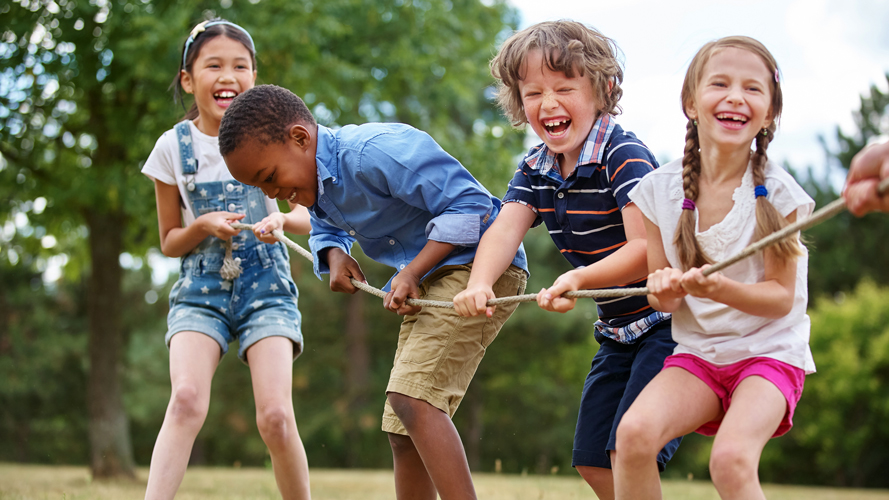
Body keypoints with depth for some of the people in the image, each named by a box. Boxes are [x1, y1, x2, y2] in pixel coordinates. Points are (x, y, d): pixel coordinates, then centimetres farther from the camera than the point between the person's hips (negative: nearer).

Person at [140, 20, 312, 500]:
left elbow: (306, 216, 6)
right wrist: (204, 226, -14)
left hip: (265, 285, 0)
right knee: (186, 399, -24)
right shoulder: (173, 146, 0)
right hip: (200, 289, 0)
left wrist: (282, 218, -18)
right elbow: (169, 242, 8)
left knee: (275, 415, -15)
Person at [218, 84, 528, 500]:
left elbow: (470, 203, -22)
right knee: (403, 433, 8)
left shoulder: (375, 152, -24)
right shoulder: (316, 185, 6)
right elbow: (325, 229, 28)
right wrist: (335, 255, 4)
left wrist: (412, 271, -24)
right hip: (428, 281, 10)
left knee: (411, 396, -27)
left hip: (480, 265, -10)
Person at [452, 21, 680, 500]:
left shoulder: (624, 156, -20)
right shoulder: (534, 169, 3)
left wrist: (578, 279, -44)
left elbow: (646, 251, -28)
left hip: (667, 321, -8)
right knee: (592, 460, 9)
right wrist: (478, 284, -34)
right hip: (617, 330, 8)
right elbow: (505, 229, -12)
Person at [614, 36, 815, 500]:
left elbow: (781, 297, -8)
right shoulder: (661, 189, -3)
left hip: (769, 352, -3)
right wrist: (666, 290, -20)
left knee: (731, 459, -30)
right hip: (695, 352, 3)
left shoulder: (777, 192, -11)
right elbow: (662, 299, 5)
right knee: (634, 432, -26)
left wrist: (719, 288, -28)